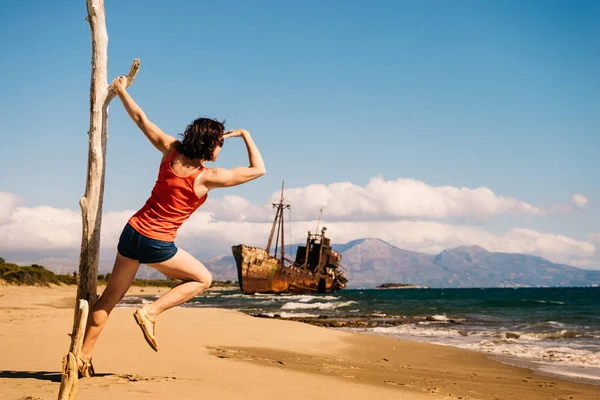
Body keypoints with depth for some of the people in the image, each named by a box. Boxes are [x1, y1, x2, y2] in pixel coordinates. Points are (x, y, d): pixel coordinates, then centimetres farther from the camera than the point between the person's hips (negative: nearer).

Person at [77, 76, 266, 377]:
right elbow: (258, 170, -9)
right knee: (202, 279, 15)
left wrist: (121, 91, 23)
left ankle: (83, 356, 20)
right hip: (158, 245, -6)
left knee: (110, 298, 16)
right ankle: (149, 313, 3)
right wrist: (246, 135, 4)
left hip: (132, 232, 6)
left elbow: (141, 119, 9)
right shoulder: (207, 177, -14)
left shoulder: (171, 150, -1)